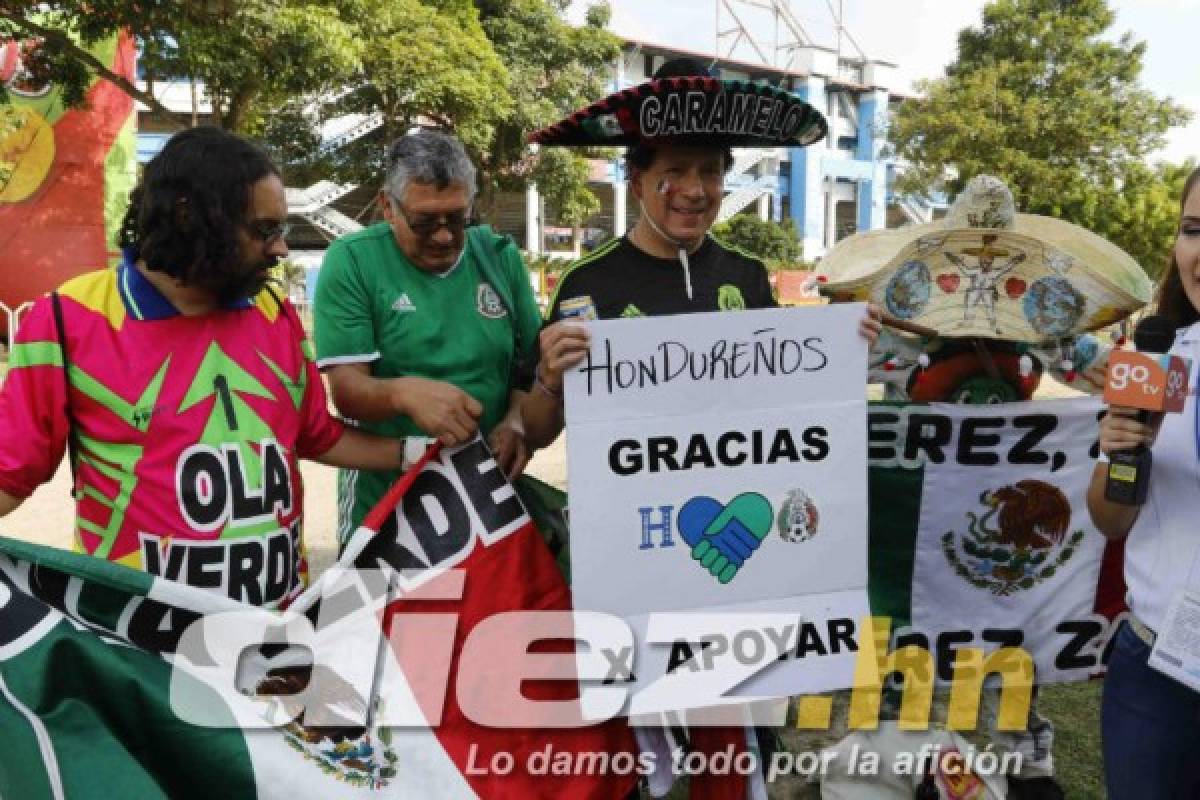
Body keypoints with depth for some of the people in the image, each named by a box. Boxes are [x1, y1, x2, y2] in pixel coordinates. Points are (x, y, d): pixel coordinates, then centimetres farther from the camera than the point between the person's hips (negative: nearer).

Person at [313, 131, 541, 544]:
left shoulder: (501, 257, 2)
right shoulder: (351, 262, -9)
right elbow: (346, 388, -15)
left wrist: (517, 419, -16)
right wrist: (404, 392, -36)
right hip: (383, 498, -3)